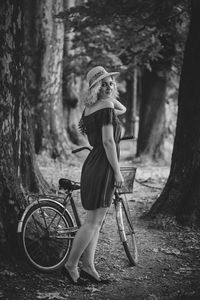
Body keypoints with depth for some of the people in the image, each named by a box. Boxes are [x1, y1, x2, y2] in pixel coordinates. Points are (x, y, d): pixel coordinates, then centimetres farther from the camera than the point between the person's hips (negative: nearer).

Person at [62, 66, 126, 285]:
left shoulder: (90, 108, 14)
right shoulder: (106, 107, -13)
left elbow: (122, 109, 30)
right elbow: (108, 141, -18)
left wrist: (110, 97, 15)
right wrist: (117, 171, -15)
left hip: (92, 166, 10)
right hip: (102, 168, -10)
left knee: (96, 221, 12)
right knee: (93, 222, -3)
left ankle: (88, 267, 16)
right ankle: (71, 265, 4)